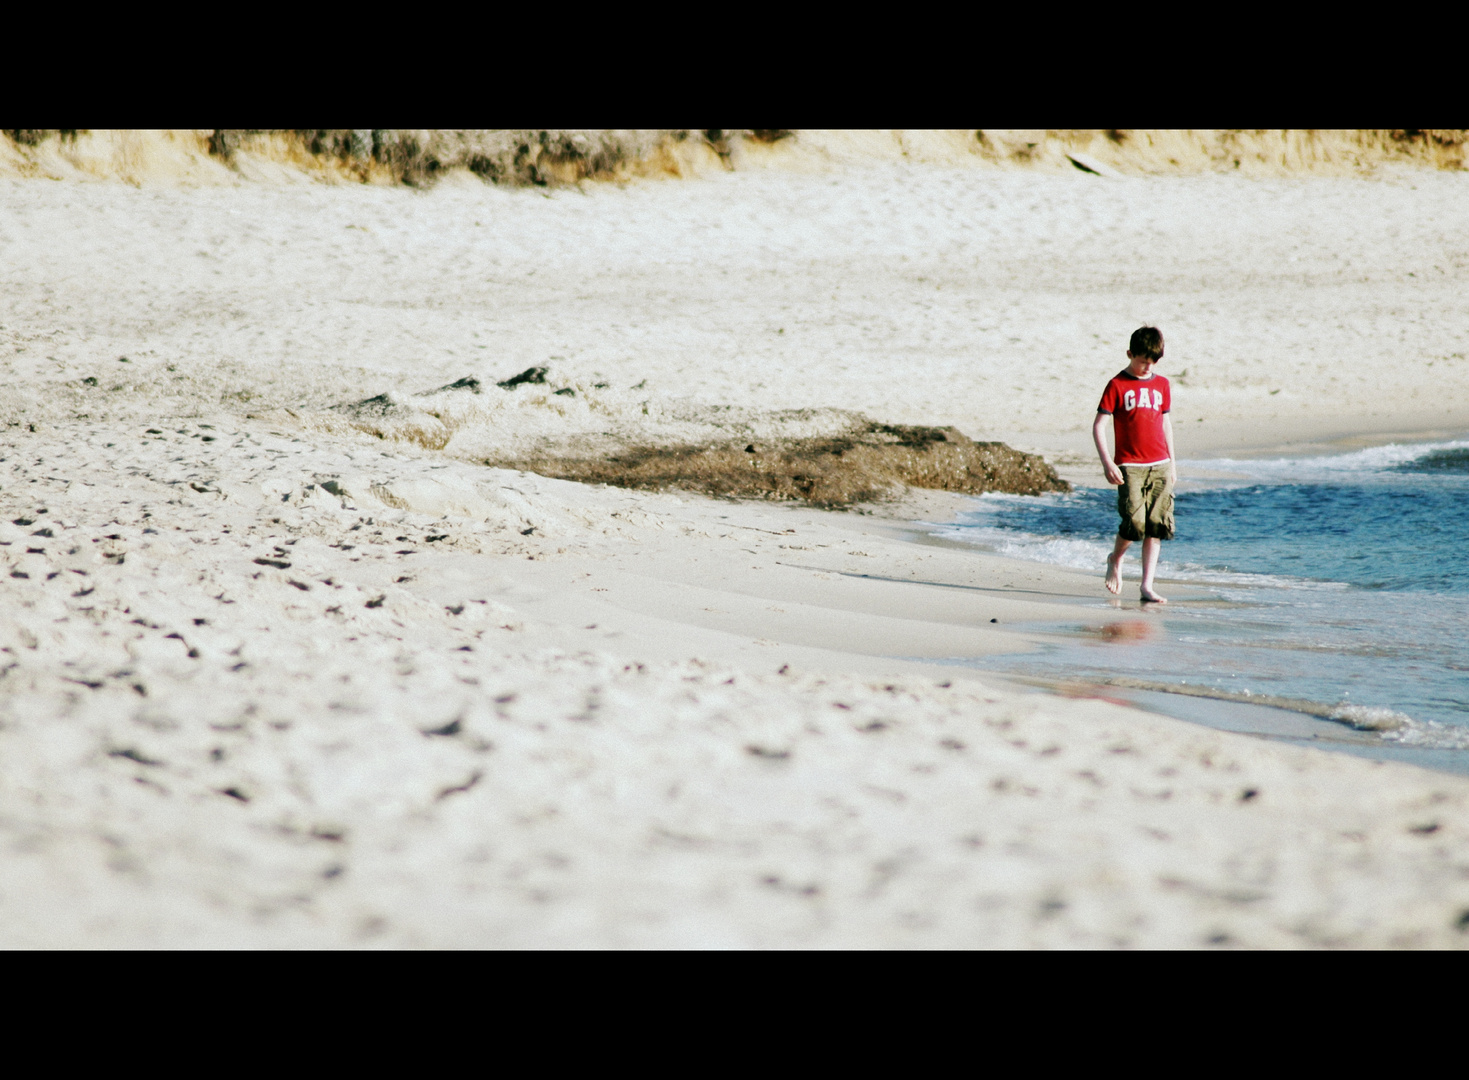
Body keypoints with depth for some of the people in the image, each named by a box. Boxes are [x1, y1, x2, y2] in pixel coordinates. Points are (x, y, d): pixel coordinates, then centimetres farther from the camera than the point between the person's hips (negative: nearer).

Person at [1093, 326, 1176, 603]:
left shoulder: (1162, 385, 12)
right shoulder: (1117, 385, -2)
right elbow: (1098, 426, -3)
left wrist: (1171, 461, 18)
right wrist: (1107, 462, -12)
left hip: (1160, 466, 4)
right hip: (1130, 466, -4)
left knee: (1157, 526, -2)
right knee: (1135, 523, -15)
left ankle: (1147, 586, 3)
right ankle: (1115, 560, 16)